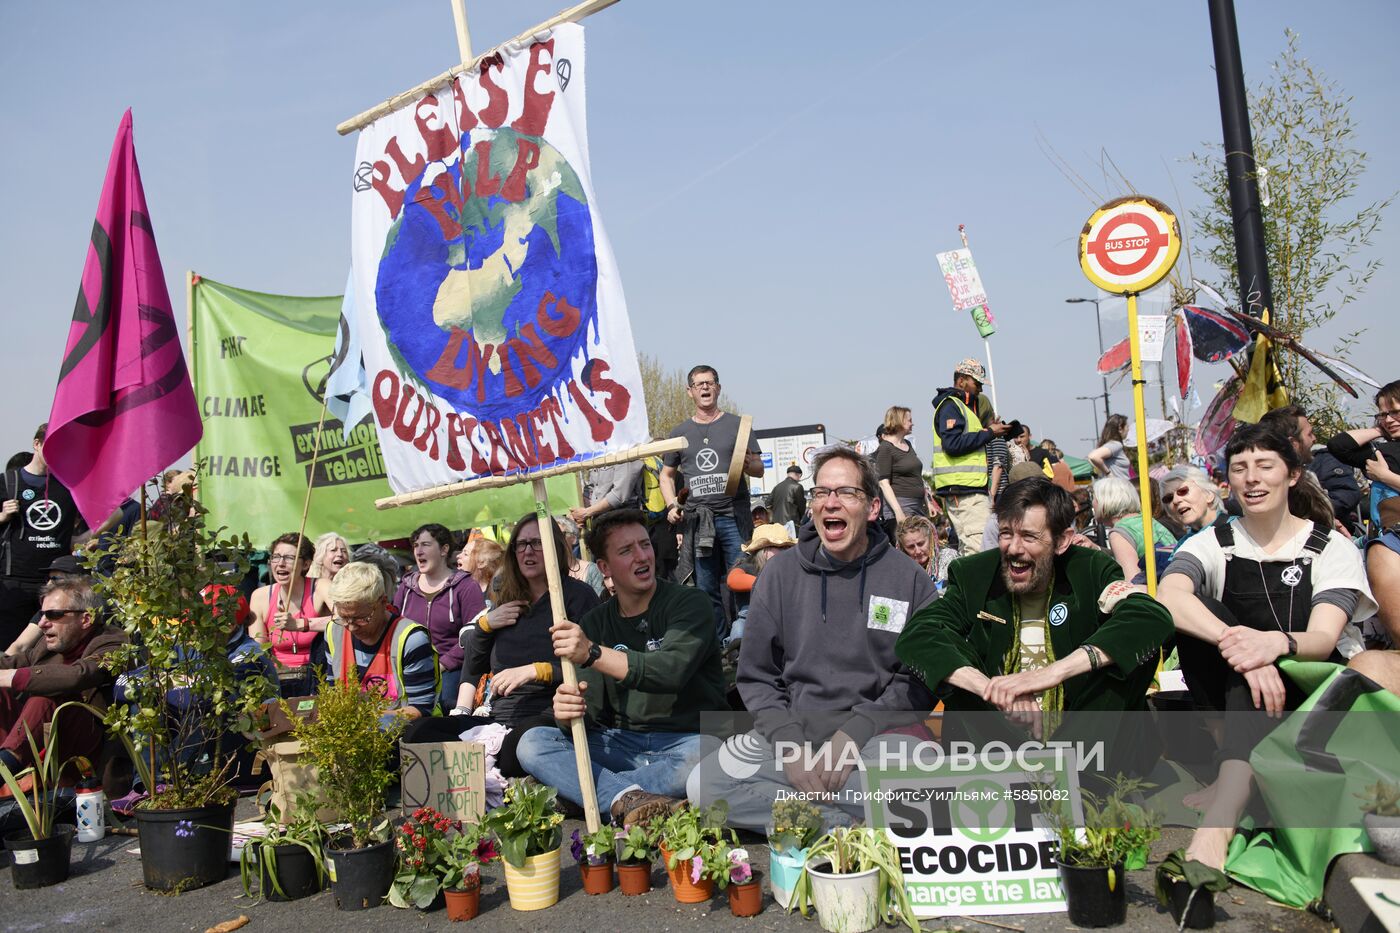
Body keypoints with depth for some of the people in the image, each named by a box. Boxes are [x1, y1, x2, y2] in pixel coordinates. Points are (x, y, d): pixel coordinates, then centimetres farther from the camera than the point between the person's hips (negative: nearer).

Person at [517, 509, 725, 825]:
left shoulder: (688, 603, -4)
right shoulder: (594, 624, 9)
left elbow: (671, 671, -23)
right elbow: (591, 711, 1)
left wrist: (593, 653, -34)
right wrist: (567, 713, -24)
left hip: (686, 740, -4)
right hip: (622, 745, 4)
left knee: (711, 753, -37)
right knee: (532, 743, -15)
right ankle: (629, 797, -34)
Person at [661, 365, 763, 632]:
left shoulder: (737, 425, 7)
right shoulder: (680, 432, 14)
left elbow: (760, 468, 7)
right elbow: (667, 474, 20)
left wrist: (747, 464, -16)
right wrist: (671, 506, 4)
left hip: (733, 515, -2)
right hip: (696, 518, 3)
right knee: (706, 589, 7)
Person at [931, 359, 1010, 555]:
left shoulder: (964, 406, 25)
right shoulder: (951, 405, -7)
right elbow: (952, 444, -20)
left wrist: (989, 431, 14)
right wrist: (988, 433, -13)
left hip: (970, 488, 11)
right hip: (963, 489, -11)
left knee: (967, 548, 8)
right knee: (980, 547, -18)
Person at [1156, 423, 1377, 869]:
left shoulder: (1332, 547, -2)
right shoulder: (1212, 544, 1)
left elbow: (1323, 640, -20)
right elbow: (1167, 596, -24)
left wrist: (1277, 643, -44)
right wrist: (1235, 641, -42)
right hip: (1237, 700, 2)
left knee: (1253, 664, -35)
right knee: (1203, 617, -26)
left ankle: (1219, 819, -48)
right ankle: (1239, 775, -27)